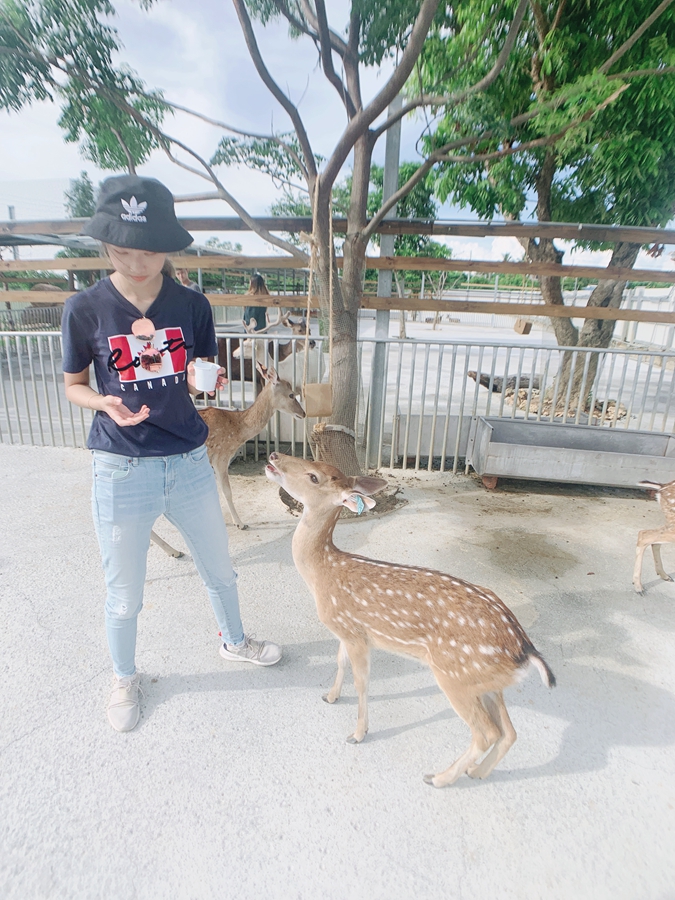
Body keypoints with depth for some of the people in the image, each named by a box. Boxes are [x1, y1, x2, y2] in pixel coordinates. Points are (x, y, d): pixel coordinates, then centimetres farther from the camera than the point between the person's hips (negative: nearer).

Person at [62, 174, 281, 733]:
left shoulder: (192, 306, -3)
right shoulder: (86, 310, -9)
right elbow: (73, 386, 2)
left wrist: (204, 382, -16)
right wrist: (107, 404, -19)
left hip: (189, 462, 3)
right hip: (122, 471, -2)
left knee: (219, 568, 20)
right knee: (125, 595, 14)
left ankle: (235, 641, 51)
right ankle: (125, 678, 44)